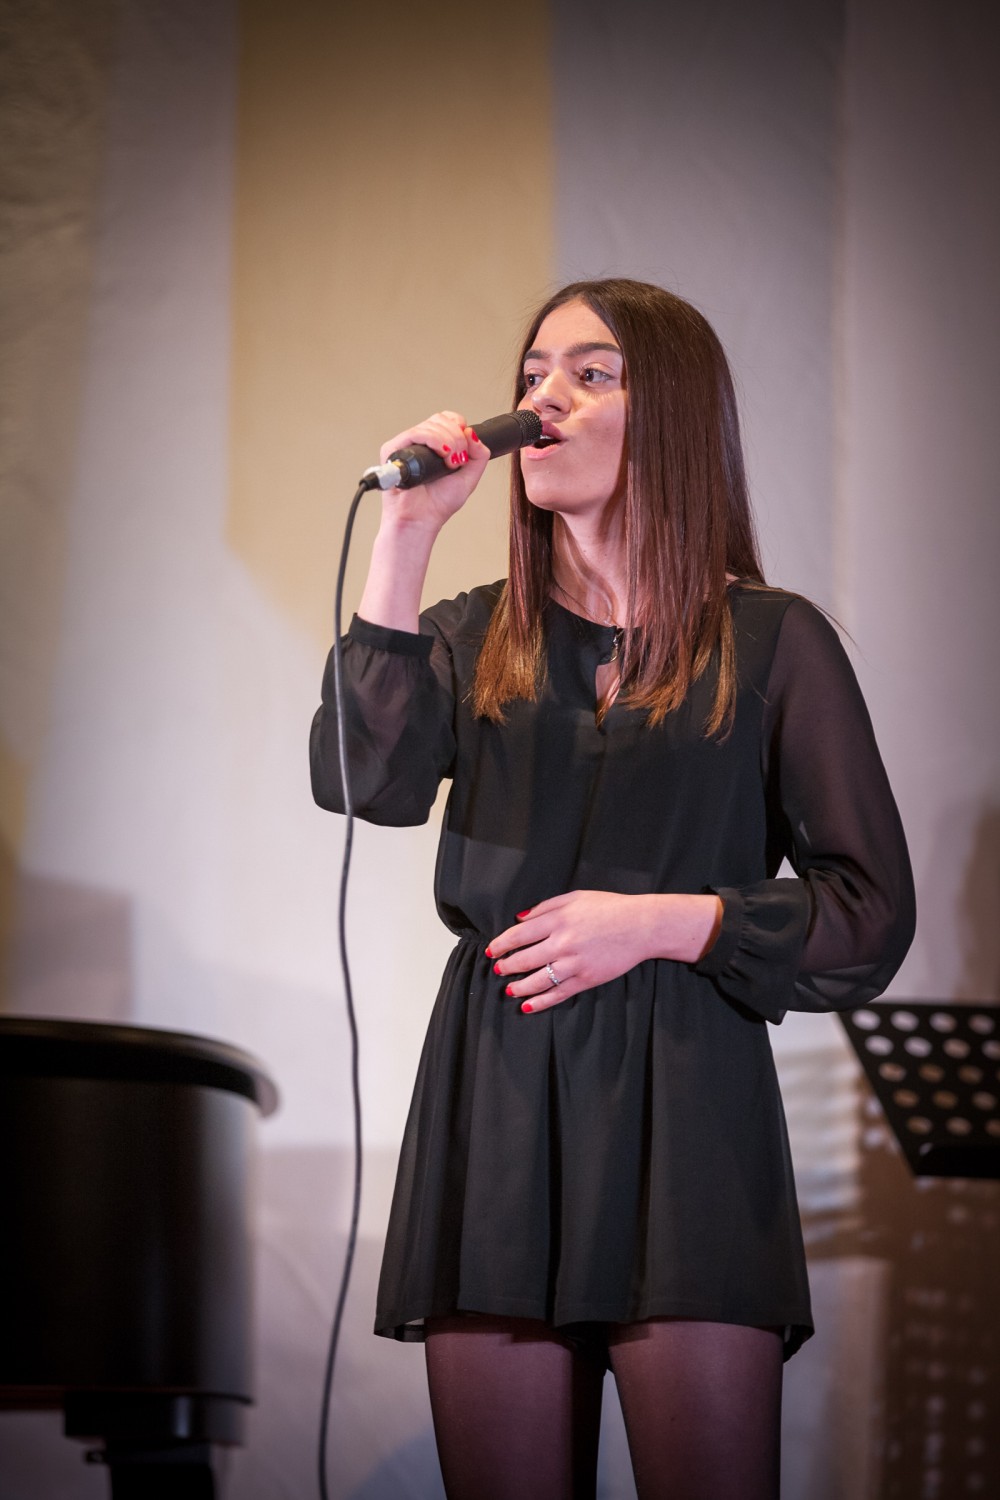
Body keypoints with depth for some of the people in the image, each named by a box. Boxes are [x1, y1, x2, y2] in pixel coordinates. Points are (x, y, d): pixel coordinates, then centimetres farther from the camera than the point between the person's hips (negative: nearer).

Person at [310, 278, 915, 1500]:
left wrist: (656, 920, -8)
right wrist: (404, 537, -7)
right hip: (493, 1109, 3)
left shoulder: (773, 642, 5)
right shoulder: (475, 639, 14)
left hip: (686, 1100, -3)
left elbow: (869, 918, 3)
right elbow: (365, 778, -7)